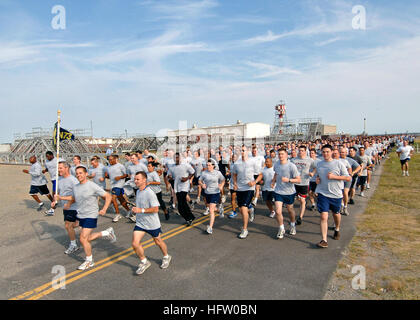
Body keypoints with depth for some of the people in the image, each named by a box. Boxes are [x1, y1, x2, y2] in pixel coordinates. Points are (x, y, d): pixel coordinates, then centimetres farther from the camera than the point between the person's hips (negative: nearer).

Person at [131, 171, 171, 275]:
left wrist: (141, 210, -29)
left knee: (158, 242, 14)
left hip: (152, 224, -6)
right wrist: (135, 209, 11)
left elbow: (155, 209, -26)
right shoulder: (138, 191, 3)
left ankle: (166, 257, 42)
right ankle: (144, 262, 18)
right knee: (135, 243, -5)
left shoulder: (150, 193, -23)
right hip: (140, 223, 6)